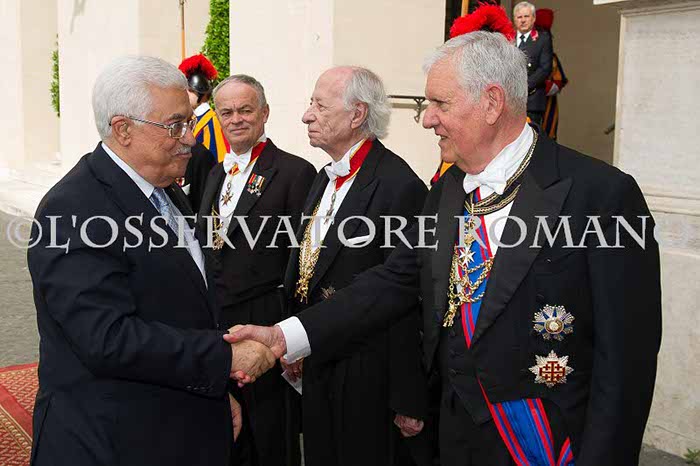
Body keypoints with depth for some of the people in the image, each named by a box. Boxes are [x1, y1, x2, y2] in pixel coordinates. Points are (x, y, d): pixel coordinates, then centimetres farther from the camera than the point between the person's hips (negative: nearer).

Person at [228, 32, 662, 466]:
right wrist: (285, 336, -6)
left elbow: (626, 353, -18)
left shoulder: (602, 193, -17)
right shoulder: (446, 193, 4)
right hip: (459, 430, 6)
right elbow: (395, 280, 2)